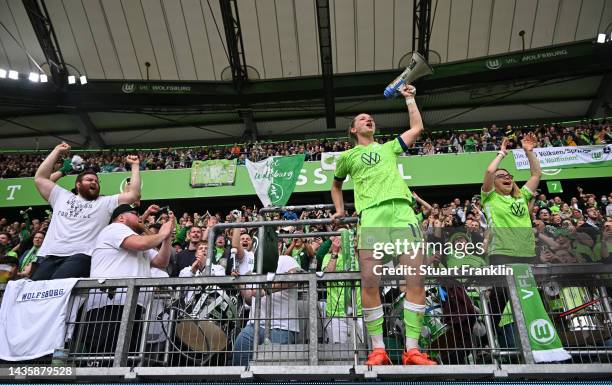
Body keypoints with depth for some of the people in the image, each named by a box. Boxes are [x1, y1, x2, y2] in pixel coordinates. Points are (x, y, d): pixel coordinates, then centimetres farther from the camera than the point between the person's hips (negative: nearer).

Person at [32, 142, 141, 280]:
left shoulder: (106, 202, 17)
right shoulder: (62, 196, 24)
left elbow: (134, 194, 9)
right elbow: (40, 178, 22)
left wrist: (135, 165, 13)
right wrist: (57, 151, 24)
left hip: (80, 256, -3)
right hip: (50, 256, 3)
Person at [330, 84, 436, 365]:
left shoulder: (389, 148, 29)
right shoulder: (347, 156, 24)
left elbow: (417, 128, 30)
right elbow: (336, 186, 37)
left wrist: (409, 98, 37)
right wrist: (339, 210, 23)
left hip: (402, 208, 2)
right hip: (371, 213, -1)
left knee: (416, 278, -11)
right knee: (369, 281, -15)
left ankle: (412, 349, -7)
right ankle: (378, 349, -6)